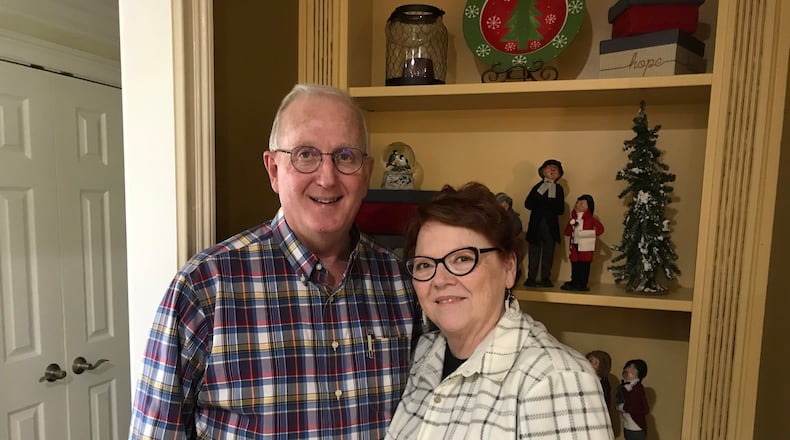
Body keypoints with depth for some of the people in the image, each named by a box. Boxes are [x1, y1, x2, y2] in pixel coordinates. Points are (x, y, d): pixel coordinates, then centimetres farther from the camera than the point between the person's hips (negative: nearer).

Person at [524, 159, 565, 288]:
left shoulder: (559, 189, 8)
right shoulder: (537, 186, 8)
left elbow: (560, 210, -3)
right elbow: (528, 203, -5)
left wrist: (540, 205, -11)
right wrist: (549, 205, -13)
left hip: (551, 226, 1)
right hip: (536, 225, 0)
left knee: (548, 253, 4)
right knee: (534, 253, 3)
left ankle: (545, 279, 11)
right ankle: (531, 279, 8)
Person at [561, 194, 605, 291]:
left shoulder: (590, 219, -2)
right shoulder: (573, 218, 13)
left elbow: (600, 228, -6)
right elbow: (567, 232, 7)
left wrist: (592, 234, -7)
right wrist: (571, 223, -8)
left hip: (585, 247, -5)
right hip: (574, 246, 5)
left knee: (584, 266, -2)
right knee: (575, 265, 7)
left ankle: (582, 284, 2)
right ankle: (574, 283, 14)